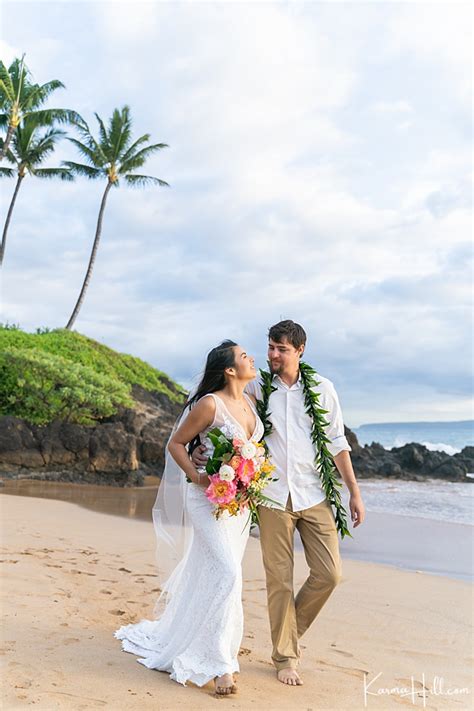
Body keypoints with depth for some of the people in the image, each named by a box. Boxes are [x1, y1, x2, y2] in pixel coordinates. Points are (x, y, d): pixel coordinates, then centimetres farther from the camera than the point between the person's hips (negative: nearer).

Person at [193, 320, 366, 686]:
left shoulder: (322, 388, 4)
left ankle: (291, 631, 26)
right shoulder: (256, 387, 2)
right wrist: (203, 446, -10)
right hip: (273, 495, -1)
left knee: (329, 574, -1)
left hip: (314, 495, 1)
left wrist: (354, 492, 3)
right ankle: (285, 657, 23)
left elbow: (337, 443, 6)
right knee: (279, 579, 3)